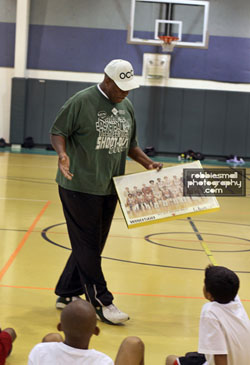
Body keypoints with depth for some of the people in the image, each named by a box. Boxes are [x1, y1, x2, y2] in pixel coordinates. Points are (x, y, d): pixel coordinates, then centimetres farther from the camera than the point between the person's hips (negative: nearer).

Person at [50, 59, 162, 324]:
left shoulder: (126, 107, 12)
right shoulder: (81, 102, -10)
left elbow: (129, 143, 21)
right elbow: (57, 132, -6)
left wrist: (147, 163, 7)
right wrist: (62, 153, -25)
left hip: (109, 189, 7)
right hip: (79, 187, -7)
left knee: (92, 245, 11)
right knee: (88, 246, -3)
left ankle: (66, 294, 24)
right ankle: (102, 303, 3)